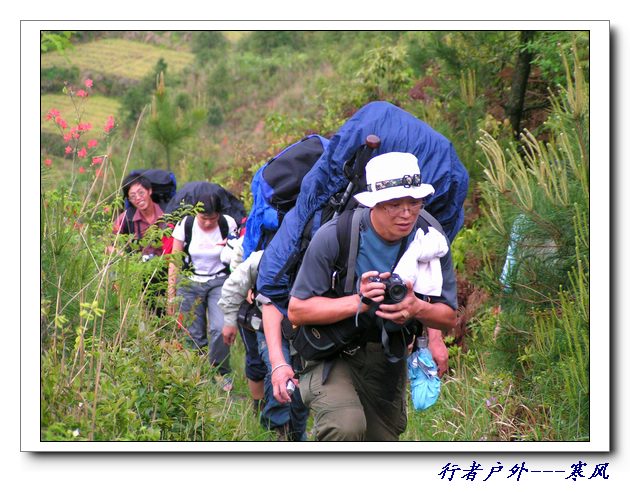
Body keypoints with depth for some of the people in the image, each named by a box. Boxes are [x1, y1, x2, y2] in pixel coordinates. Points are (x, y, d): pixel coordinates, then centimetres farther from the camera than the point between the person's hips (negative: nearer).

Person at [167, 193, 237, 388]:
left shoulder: (228, 224, -9)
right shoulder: (185, 225, -9)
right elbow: (174, 261, -1)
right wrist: (171, 295, -1)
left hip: (220, 282, -1)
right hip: (190, 283, 1)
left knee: (220, 328, -17)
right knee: (194, 334, 0)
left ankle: (221, 372, 0)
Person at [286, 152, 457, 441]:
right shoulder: (334, 236, -23)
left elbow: (449, 318, -5)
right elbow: (297, 310, -18)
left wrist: (418, 308, -29)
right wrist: (358, 301, -33)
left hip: (387, 358, 5)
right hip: (332, 353, -4)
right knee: (347, 427, -32)